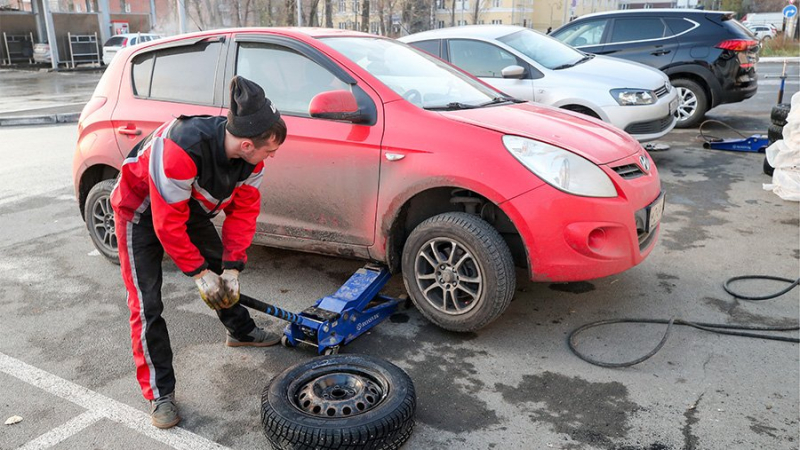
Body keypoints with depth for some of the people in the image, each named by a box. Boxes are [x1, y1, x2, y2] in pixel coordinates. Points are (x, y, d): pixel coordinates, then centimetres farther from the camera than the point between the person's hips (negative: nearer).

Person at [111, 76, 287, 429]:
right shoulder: (180, 149, -42)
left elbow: (244, 210, -12)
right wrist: (198, 272, -24)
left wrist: (232, 267, -15)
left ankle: (241, 331, 41)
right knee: (147, 304, -7)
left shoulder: (250, 155, -22)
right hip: (142, 211, -6)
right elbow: (168, 222, -32)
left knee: (223, 271, 15)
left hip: (191, 206, 6)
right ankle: (159, 393, 5)